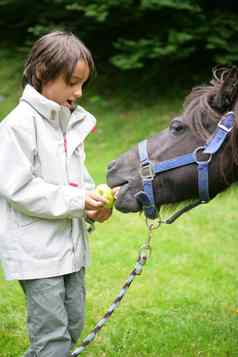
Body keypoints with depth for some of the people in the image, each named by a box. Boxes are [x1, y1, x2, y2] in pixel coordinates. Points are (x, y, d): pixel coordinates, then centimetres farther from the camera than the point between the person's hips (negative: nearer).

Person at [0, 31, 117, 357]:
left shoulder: (71, 122, 11)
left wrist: (93, 201, -3)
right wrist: (77, 201, -21)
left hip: (71, 245, 8)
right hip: (36, 250, -8)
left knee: (73, 327, 15)